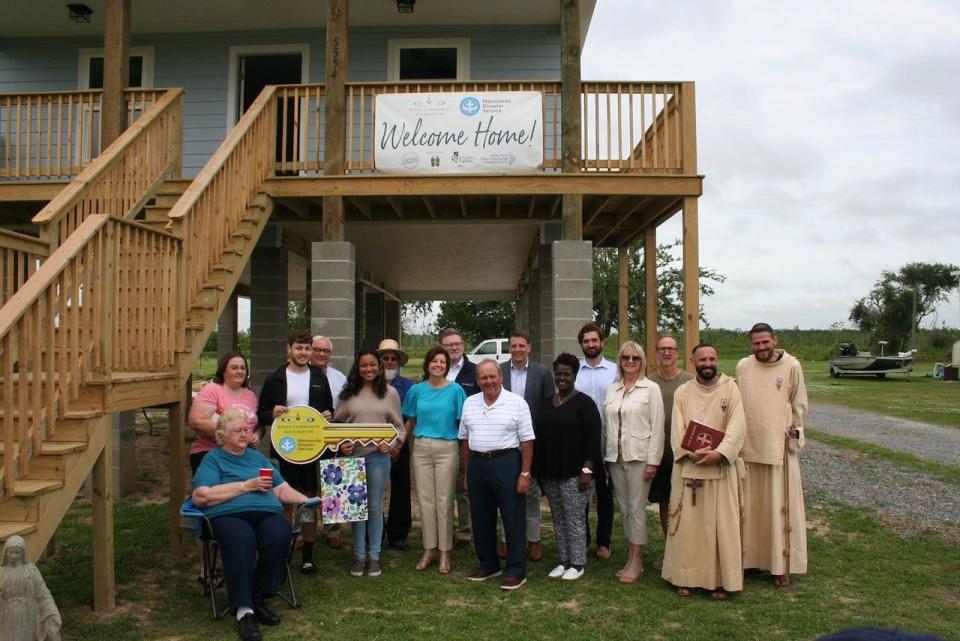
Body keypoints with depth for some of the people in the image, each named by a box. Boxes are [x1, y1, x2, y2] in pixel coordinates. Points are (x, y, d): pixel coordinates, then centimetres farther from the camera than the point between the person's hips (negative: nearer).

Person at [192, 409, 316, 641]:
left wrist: (307, 500, 4)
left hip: (267, 513, 4)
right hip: (228, 515, -3)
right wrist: (247, 485, -3)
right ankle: (243, 610, -27)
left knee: (280, 535, -30)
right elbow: (203, 496, -4)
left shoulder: (257, 457, 29)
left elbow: (281, 489, 22)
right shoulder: (213, 459, 14)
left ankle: (259, 599, -15)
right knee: (241, 540, -37)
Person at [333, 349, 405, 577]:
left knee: (375, 506, 6)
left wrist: (392, 444, -8)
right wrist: (341, 444, -7)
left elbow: (398, 426, 7)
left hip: (379, 456, -1)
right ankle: (359, 556, 19)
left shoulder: (390, 393, 3)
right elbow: (337, 423, 8)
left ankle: (374, 556, 18)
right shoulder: (348, 393, 4)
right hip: (352, 455, 1)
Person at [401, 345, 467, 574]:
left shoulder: (455, 390, -1)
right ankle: (429, 549, 19)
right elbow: (411, 421, 13)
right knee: (425, 500, 7)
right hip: (420, 448, 3)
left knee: (444, 501, 1)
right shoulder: (417, 390, 6)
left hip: (446, 449, -2)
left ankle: (444, 552, 12)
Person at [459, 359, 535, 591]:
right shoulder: (469, 403, 9)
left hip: (506, 463, -5)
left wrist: (525, 473, -11)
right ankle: (488, 565, 29)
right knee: (481, 519, 13)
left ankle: (516, 571, 12)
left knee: (513, 519, 1)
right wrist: (468, 471, 12)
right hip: (477, 464, 5)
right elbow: (465, 439, 13)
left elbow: (526, 440, -6)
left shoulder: (517, 403, -5)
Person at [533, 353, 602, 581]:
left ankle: (577, 563, 12)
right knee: (558, 519, 12)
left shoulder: (584, 402, -6)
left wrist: (587, 470, -17)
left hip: (574, 473, -6)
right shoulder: (547, 403, 12)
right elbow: (539, 435, 16)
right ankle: (564, 560, 23)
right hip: (549, 472, 6)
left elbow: (592, 438, -11)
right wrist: (538, 468, 13)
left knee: (574, 518, -1)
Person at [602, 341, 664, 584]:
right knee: (624, 509, 10)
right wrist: (604, 456, 7)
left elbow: (657, 427, -6)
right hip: (615, 457, 5)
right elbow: (606, 425, 11)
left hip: (639, 456, -5)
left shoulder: (651, 388, -3)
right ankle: (631, 559, 19)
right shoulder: (612, 390, 10)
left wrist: (652, 461, -11)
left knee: (637, 509, -2)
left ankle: (637, 562, 7)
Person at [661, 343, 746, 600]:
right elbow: (677, 430, -1)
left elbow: (736, 427, -8)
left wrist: (718, 453, -20)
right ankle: (685, 576, 16)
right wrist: (693, 452, -17)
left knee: (721, 524, 3)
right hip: (688, 467, 1)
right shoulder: (683, 392, 6)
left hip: (721, 467, -1)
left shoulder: (730, 388, 0)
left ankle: (720, 579, 14)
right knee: (687, 523, 5)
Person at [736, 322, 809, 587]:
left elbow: (799, 404, 5)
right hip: (749, 446, 2)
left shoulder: (791, 366, -4)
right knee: (749, 505, 8)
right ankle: (749, 557, 18)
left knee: (780, 505, 2)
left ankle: (781, 565, 11)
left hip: (779, 446, -2)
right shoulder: (743, 367, 3)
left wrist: (795, 431, 2)